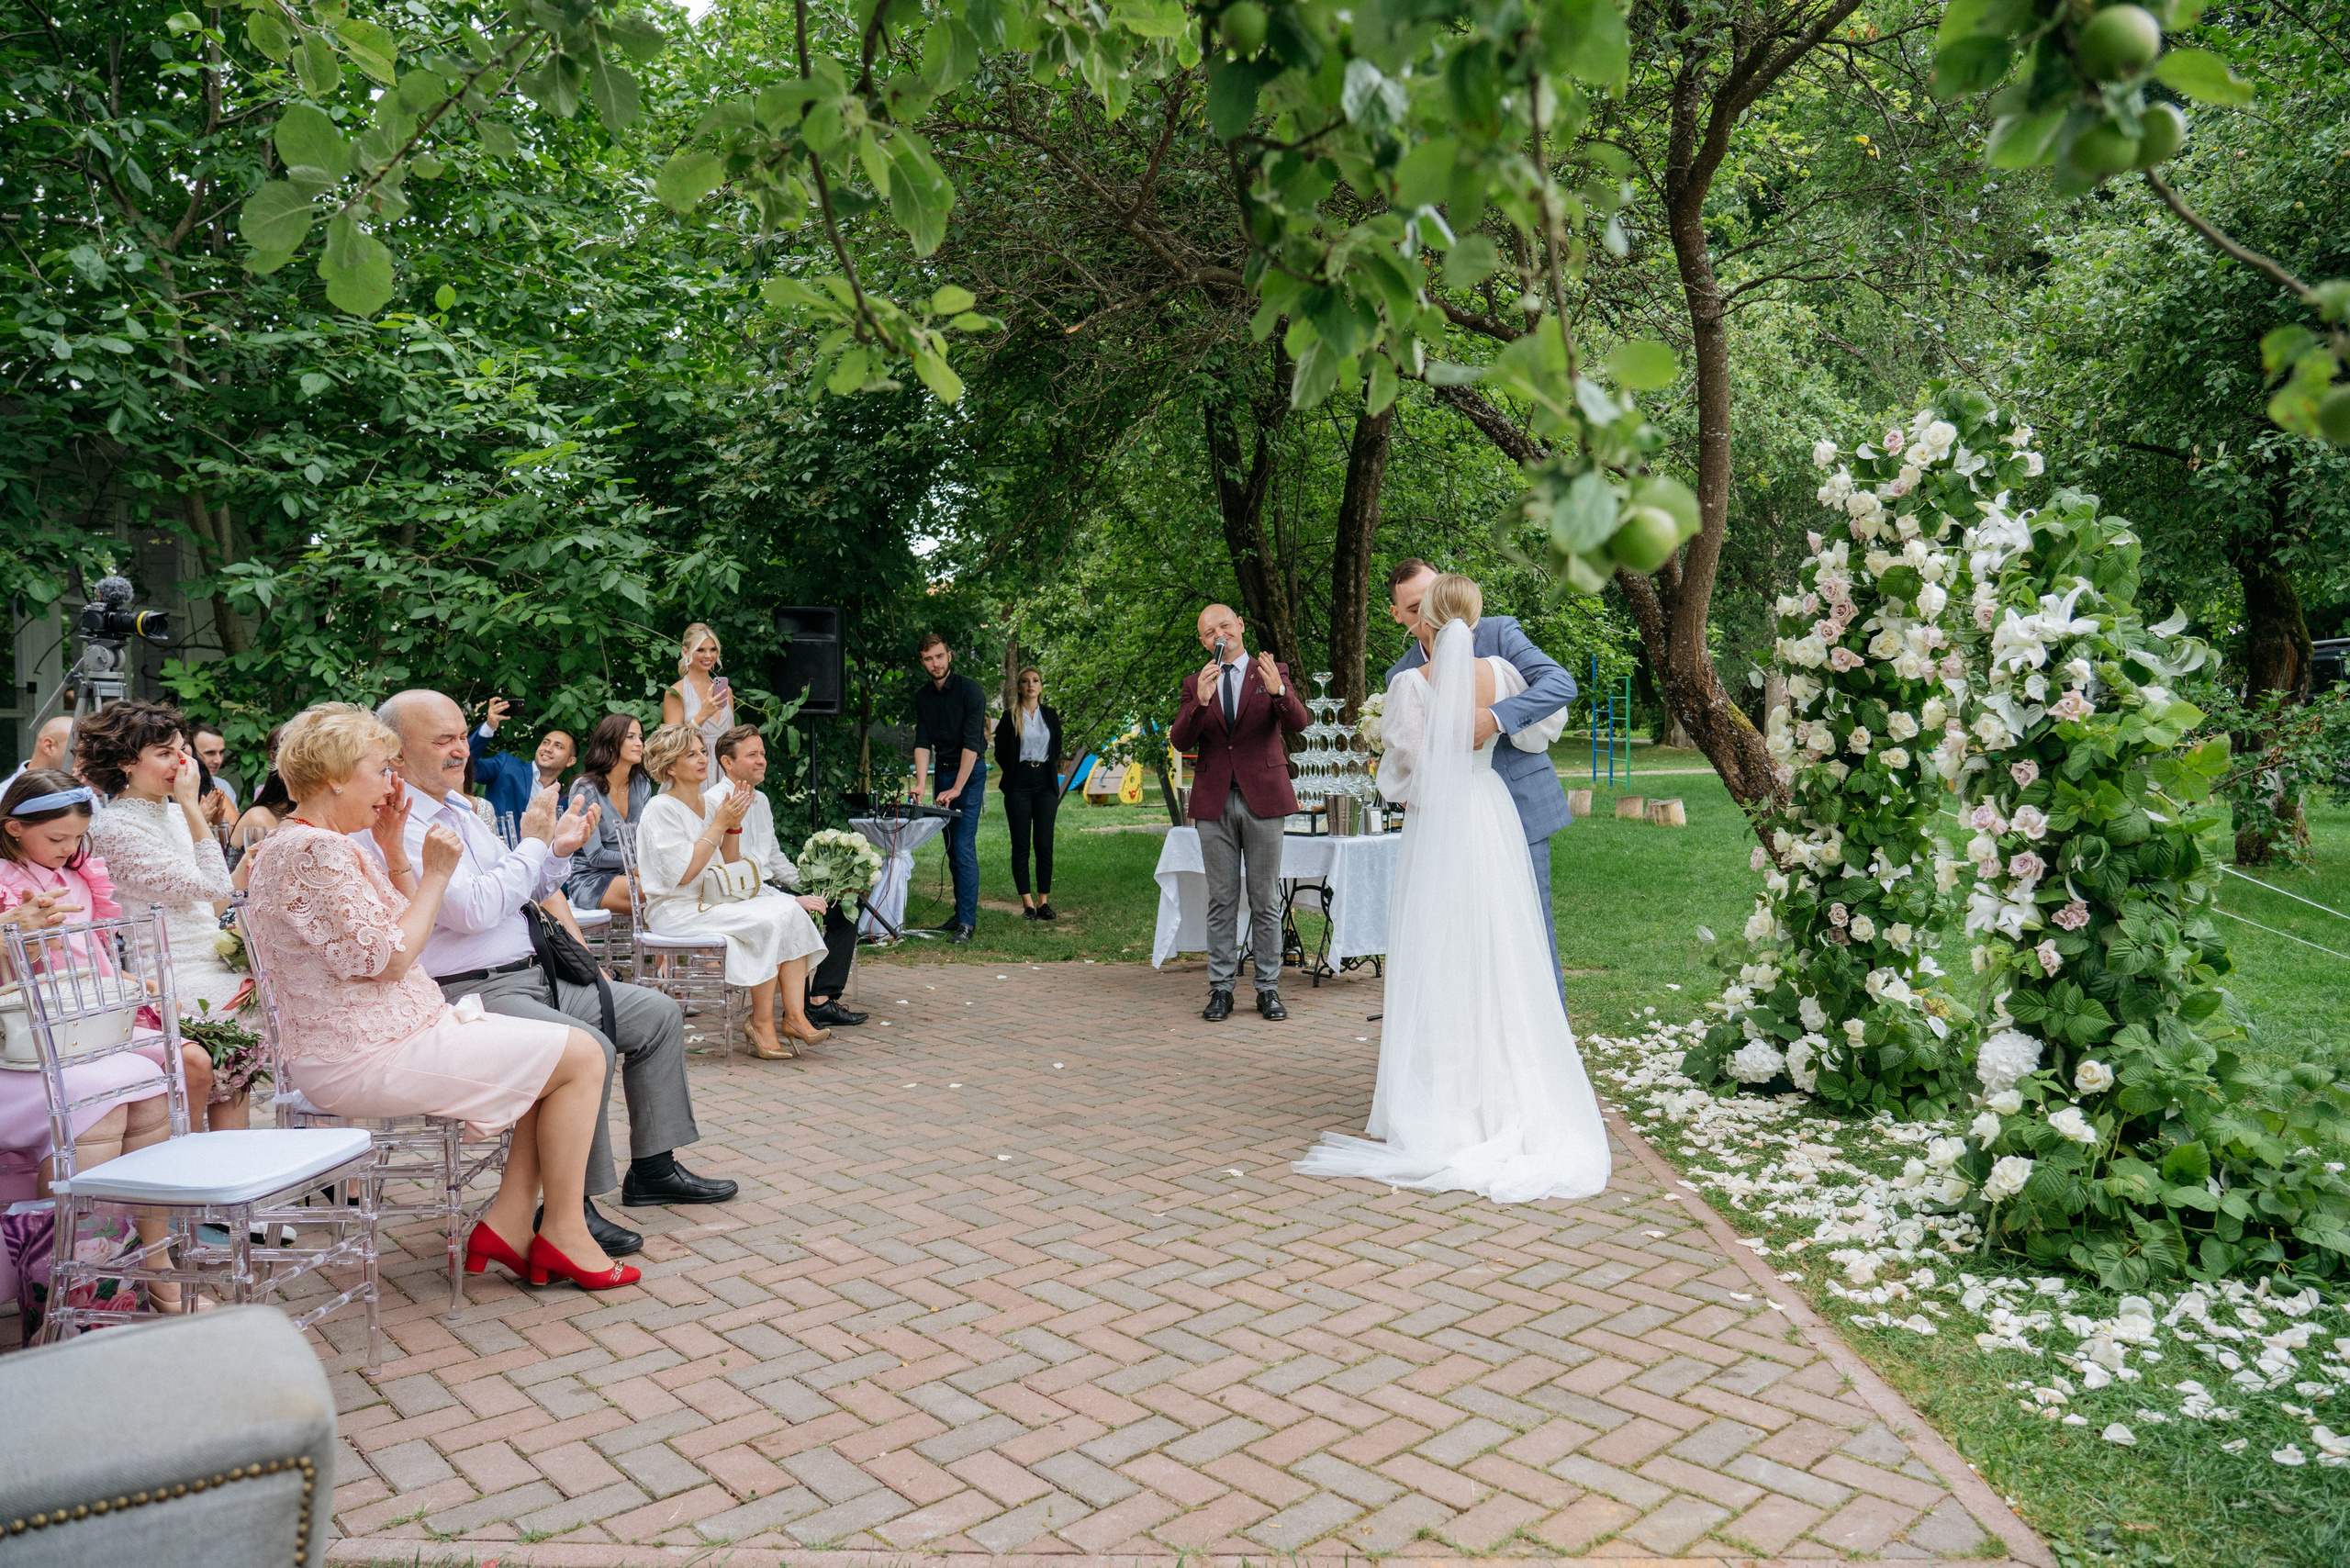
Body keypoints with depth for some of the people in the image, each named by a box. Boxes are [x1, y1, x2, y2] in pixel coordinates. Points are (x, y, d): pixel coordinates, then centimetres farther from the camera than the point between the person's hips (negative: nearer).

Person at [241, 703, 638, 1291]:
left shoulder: (329, 845, 16)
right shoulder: (315, 850, -18)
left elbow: (408, 932, 17)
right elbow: (387, 958, -22)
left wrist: (394, 851, 8)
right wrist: (436, 874, -13)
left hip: (379, 1038, 11)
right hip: (366, 1059, -11)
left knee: (559, 1054, 11)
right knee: (581, 1055, -9)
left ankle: (509, 1221, 6)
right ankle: (564, 1232, -1)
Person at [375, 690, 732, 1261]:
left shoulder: (459, 808, 16)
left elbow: (518, 892, 24)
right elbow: (474, 911, -24)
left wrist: (557, 850, 4)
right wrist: (534, 841, -13)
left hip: (533, 976, 10)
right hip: (471, 995, -10)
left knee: (659, 1014, 7)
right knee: (588, 1048, -32)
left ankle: (653, 1167, 14)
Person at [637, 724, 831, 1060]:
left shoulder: (709, 804, 15)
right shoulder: (661, 809, -8)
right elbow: (682, 874, -18)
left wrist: (734, 825, 0)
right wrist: (719, 823, -15)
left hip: (715, 902, 7)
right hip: (676, 910, -7)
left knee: (789, 910, -17)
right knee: (766, 921, -27)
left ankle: (795, 1016, -22)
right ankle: (761, 1022, -17)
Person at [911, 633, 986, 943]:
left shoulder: (969, 690, -14)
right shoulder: (922, 696, 5)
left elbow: (972, 743, -19)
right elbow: (922, 742, 0)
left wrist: (956, 788, -24)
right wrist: (921, 782, -16)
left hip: (970, 772, -6)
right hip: (942, 771, 6)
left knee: (964, 847, -14)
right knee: (952, 848, 8)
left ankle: (968, 920, -14)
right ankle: (961, 911, 16)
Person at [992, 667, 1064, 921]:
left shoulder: (1050, 715, 11)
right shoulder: (1009, 717, 3)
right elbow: (1000, 753, 6)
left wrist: (1048, 772, 9)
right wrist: (1015, 774, 6)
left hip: (1046, 783, 2)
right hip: (1019, 786, -2)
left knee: (1044, 844, -2)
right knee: (1020, 845, -2)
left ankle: (1043, 901, 4)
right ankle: (1027, 903, 1)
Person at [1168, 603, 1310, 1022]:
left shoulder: (1272, 673, 4)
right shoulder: (1195, 685, 9)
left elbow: (1298, 723, -11)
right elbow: (1180, 741, -3)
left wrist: (1278, 691, -31)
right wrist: (1200, 701, -20)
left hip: (1263, 799, -1)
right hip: (1214, 802, 2)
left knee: (1266, 900, 4)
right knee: (1221, 900, 5)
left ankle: (1268, 987, 12)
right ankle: (1221, 988, 11)